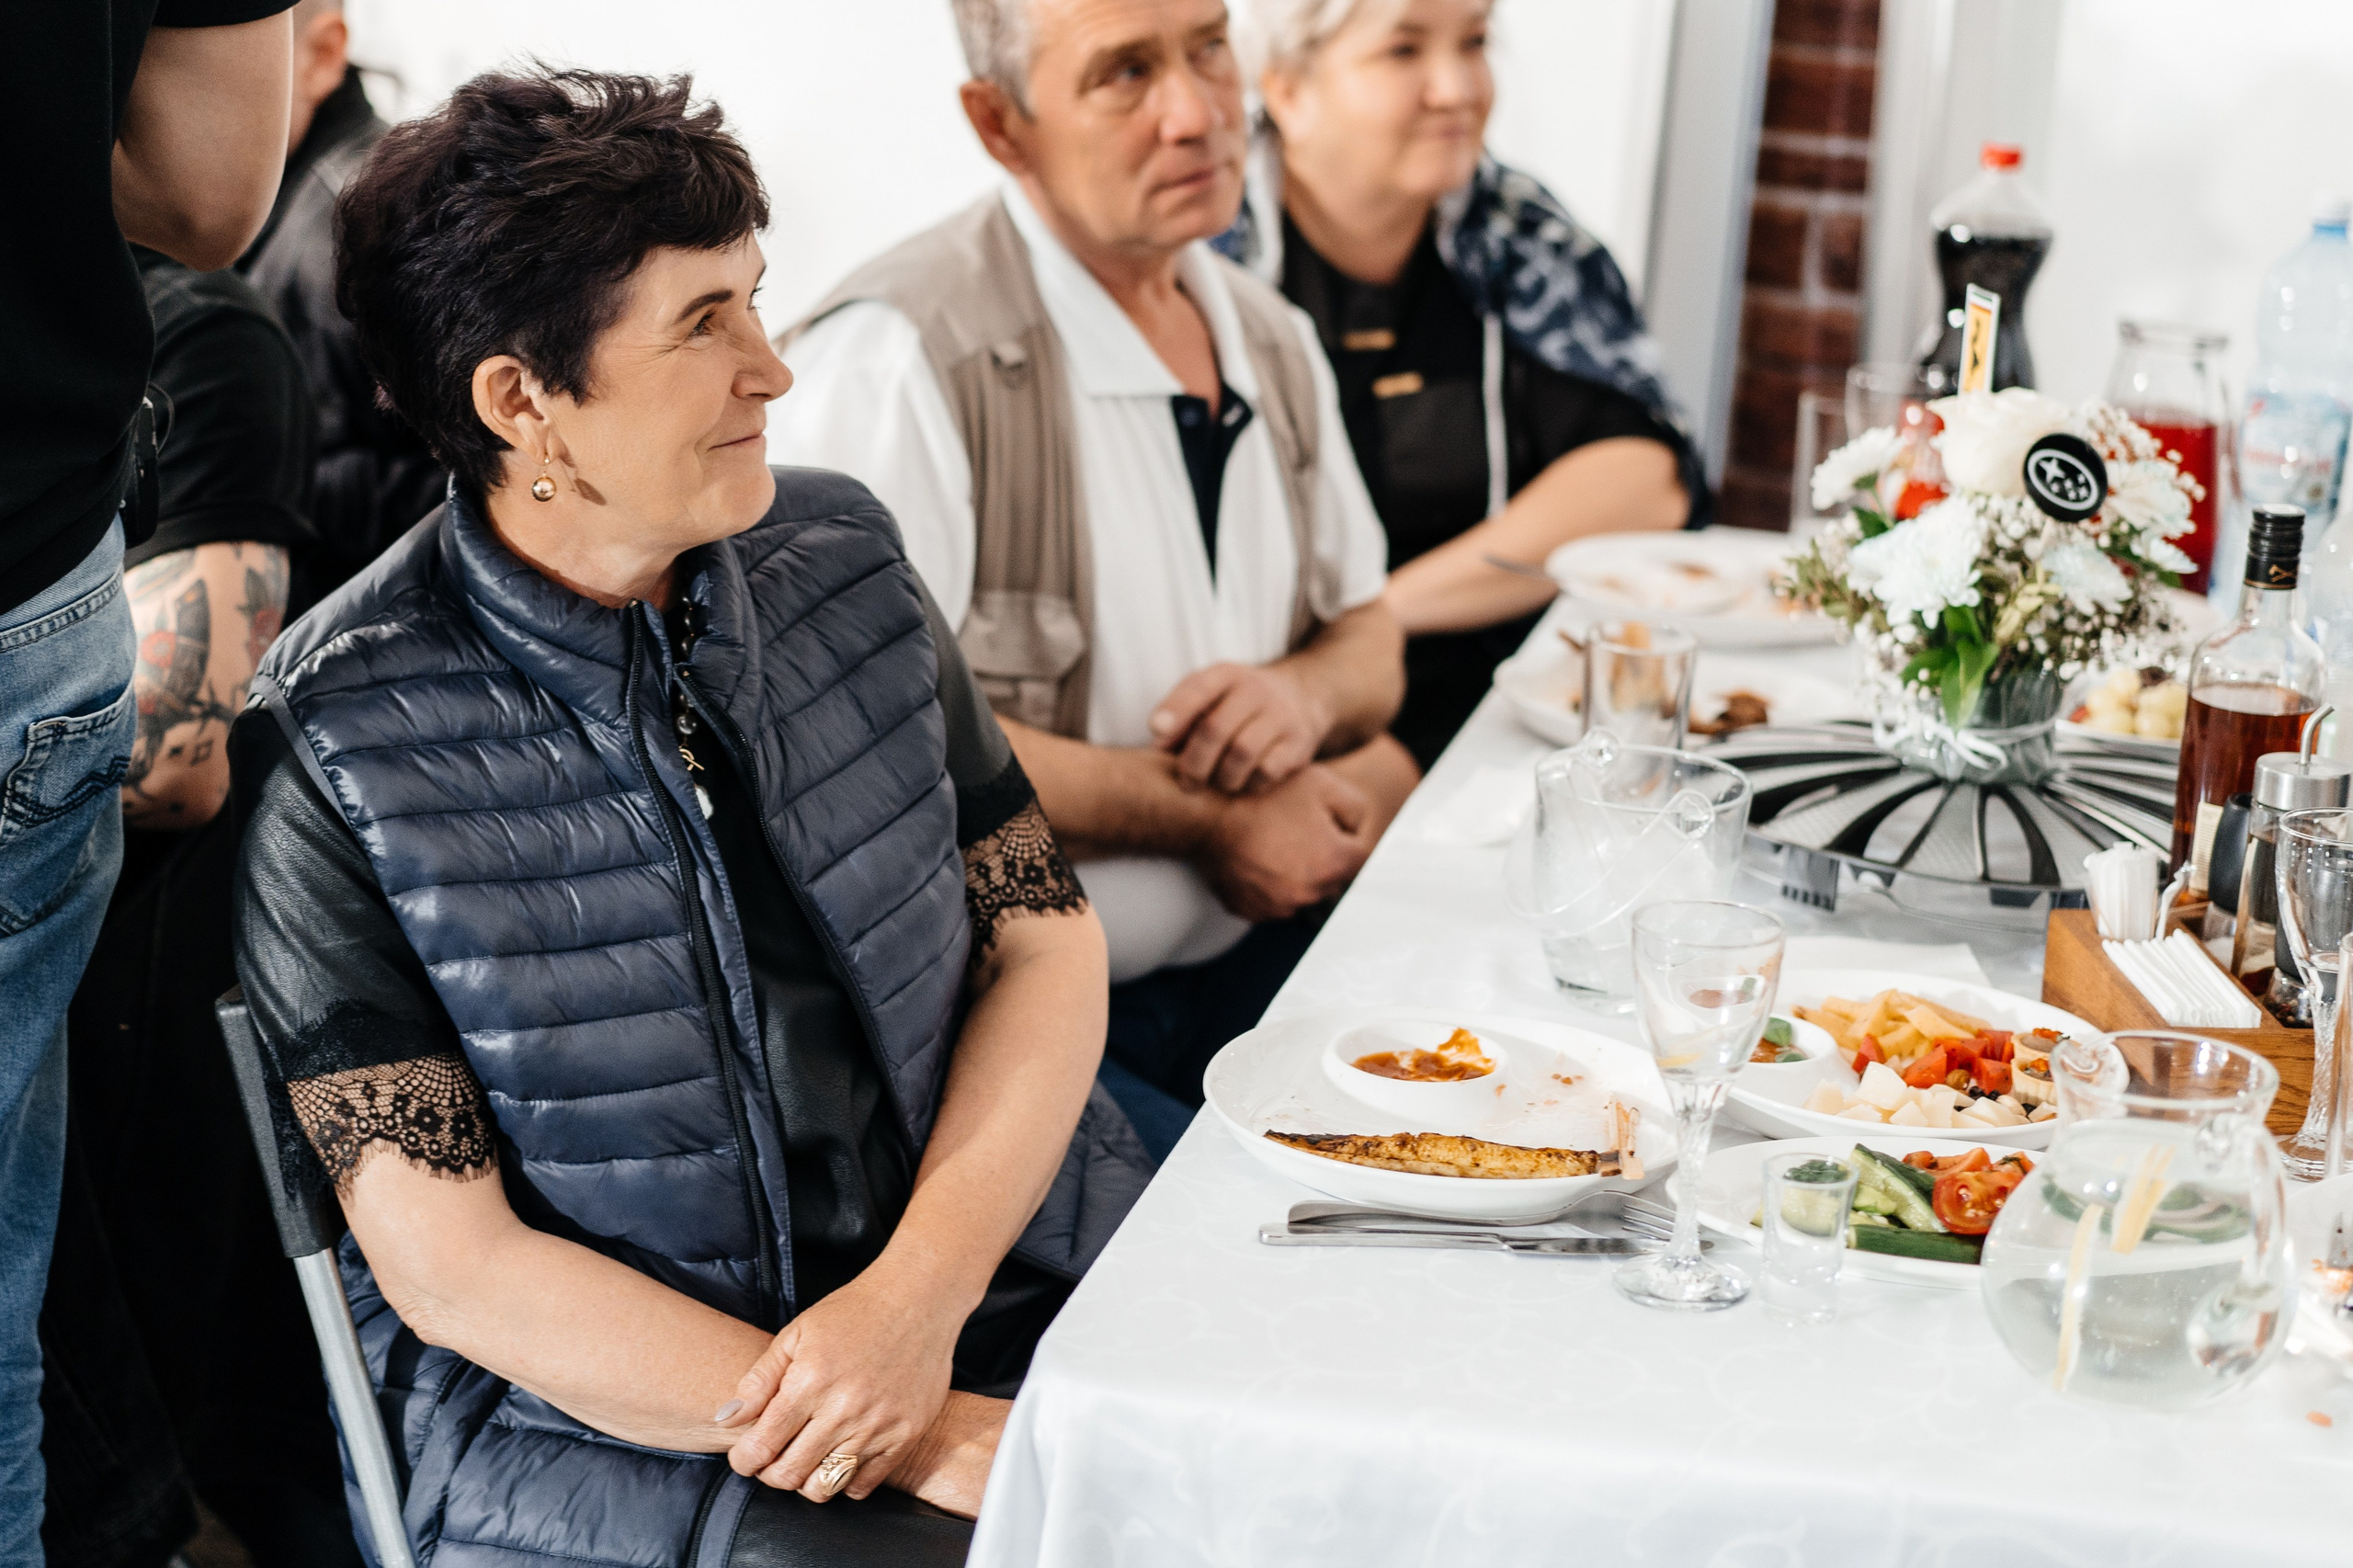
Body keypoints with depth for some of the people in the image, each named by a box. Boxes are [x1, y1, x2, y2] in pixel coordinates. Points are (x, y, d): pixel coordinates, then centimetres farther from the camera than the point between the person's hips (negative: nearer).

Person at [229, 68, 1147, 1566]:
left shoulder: (839, 556, 4)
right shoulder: (334, 745, -11)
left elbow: (1043, 936, 7)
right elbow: (450, 1262, -11)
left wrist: (918, 1296, -11)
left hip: (995, 1283, 5)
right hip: (606, 1417, -5)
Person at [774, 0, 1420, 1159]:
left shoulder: (1272, 341, 13)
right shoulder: (897, 357, -15)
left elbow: (1367, 633, 22)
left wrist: (1305, 693, -4)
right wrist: (1202, 815, -14)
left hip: (1250, 960, 8)